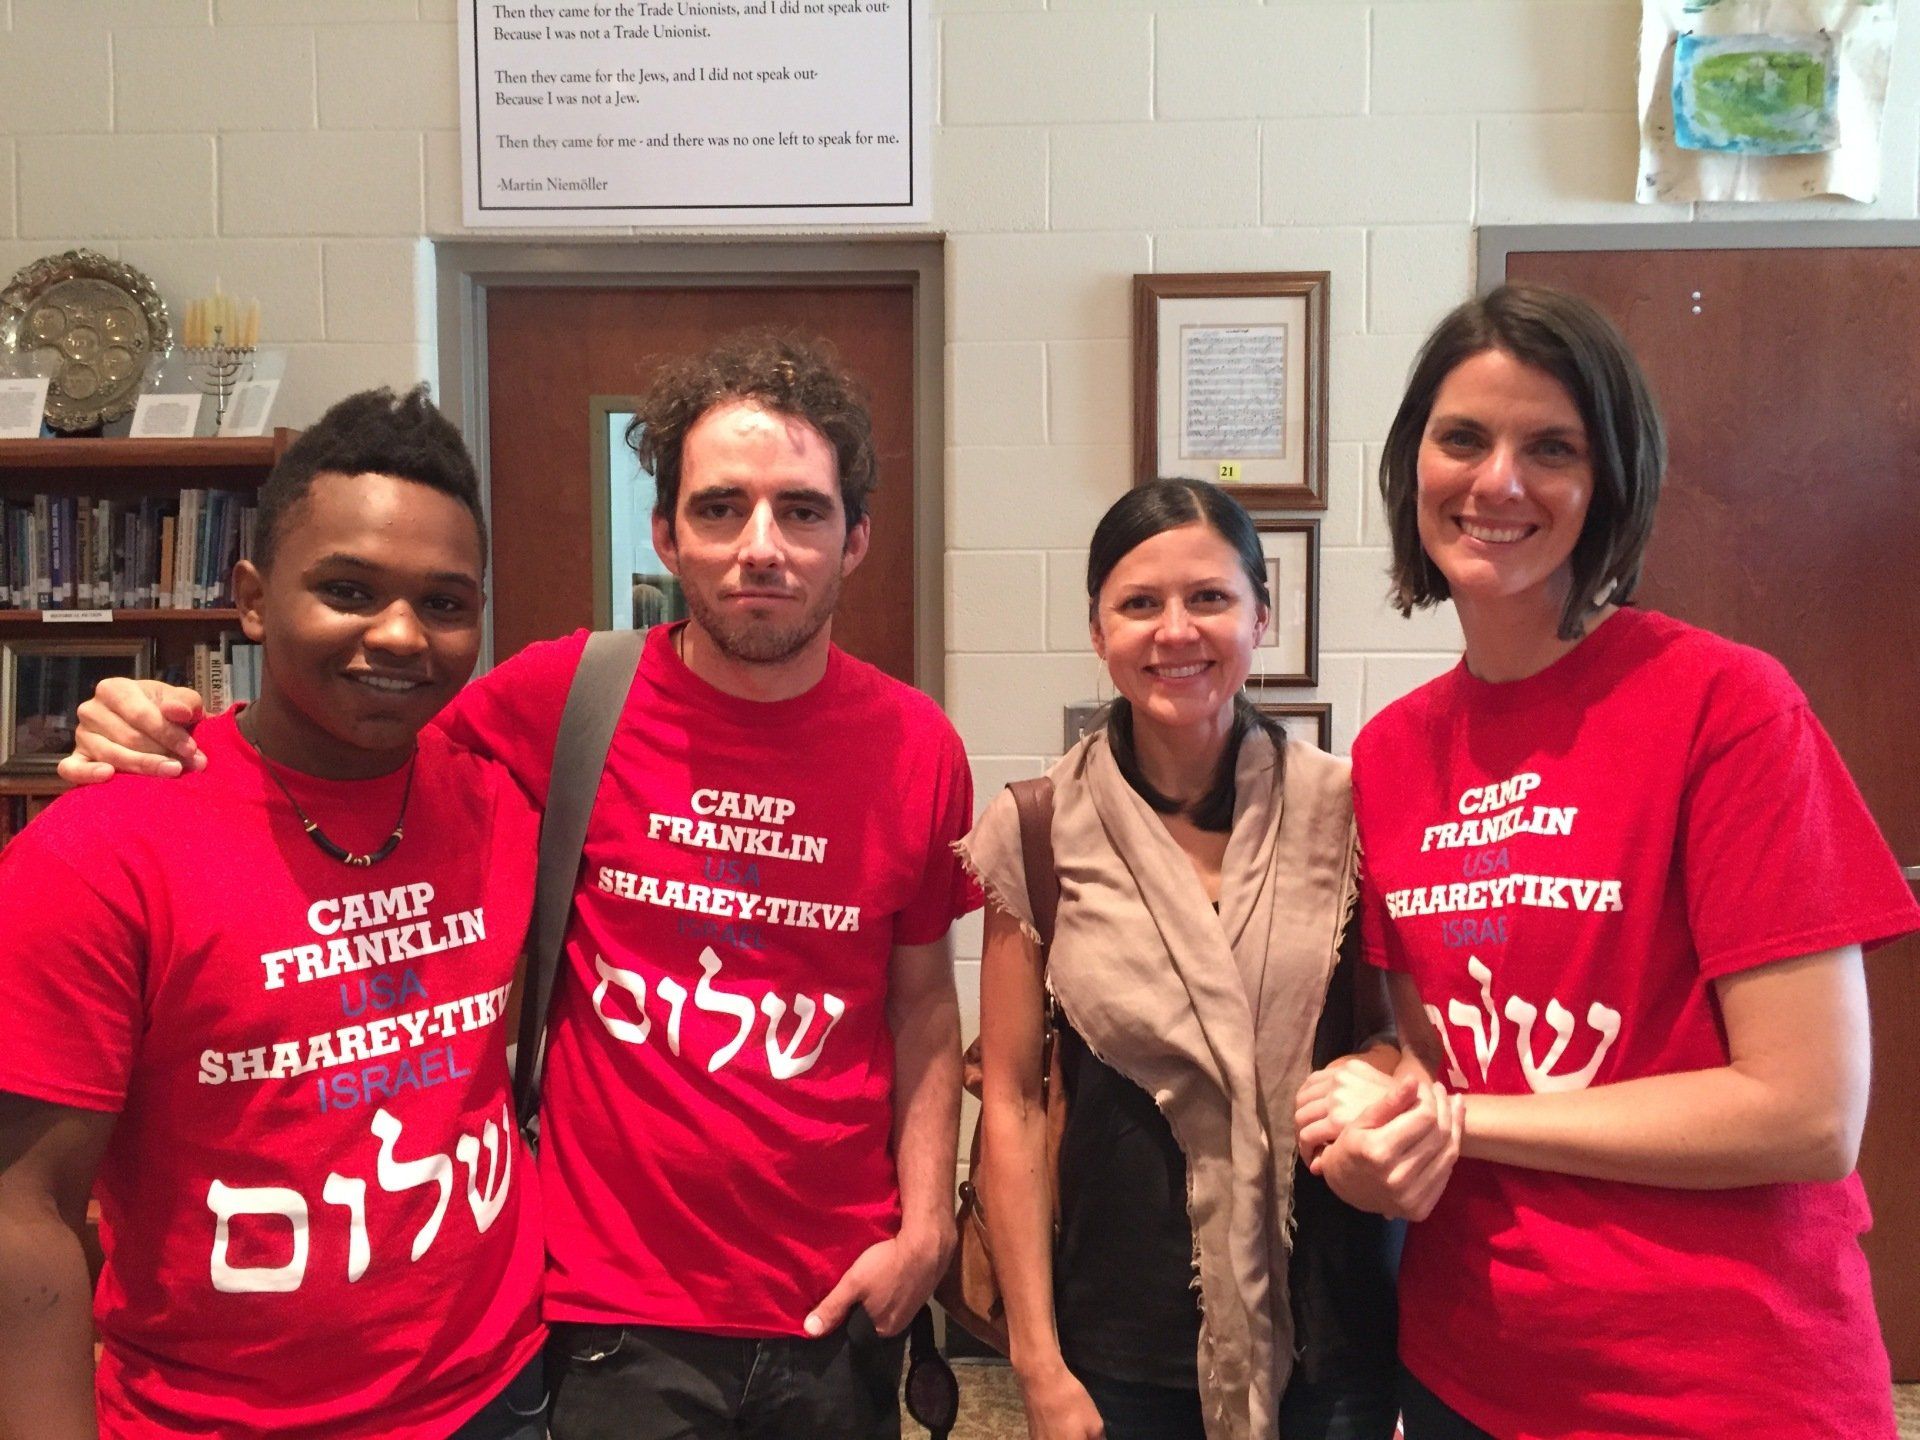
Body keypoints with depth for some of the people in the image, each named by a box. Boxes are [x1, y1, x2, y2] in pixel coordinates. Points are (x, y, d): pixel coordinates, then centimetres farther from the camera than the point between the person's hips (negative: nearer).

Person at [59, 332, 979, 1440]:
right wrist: (172, 739, -13)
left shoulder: (918, 747, -6)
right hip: (617, 1314, -2)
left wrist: (927, 1224, -2)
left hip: (842, 1308, 3)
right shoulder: (560, 698, -12)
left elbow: (923, 999, 5)